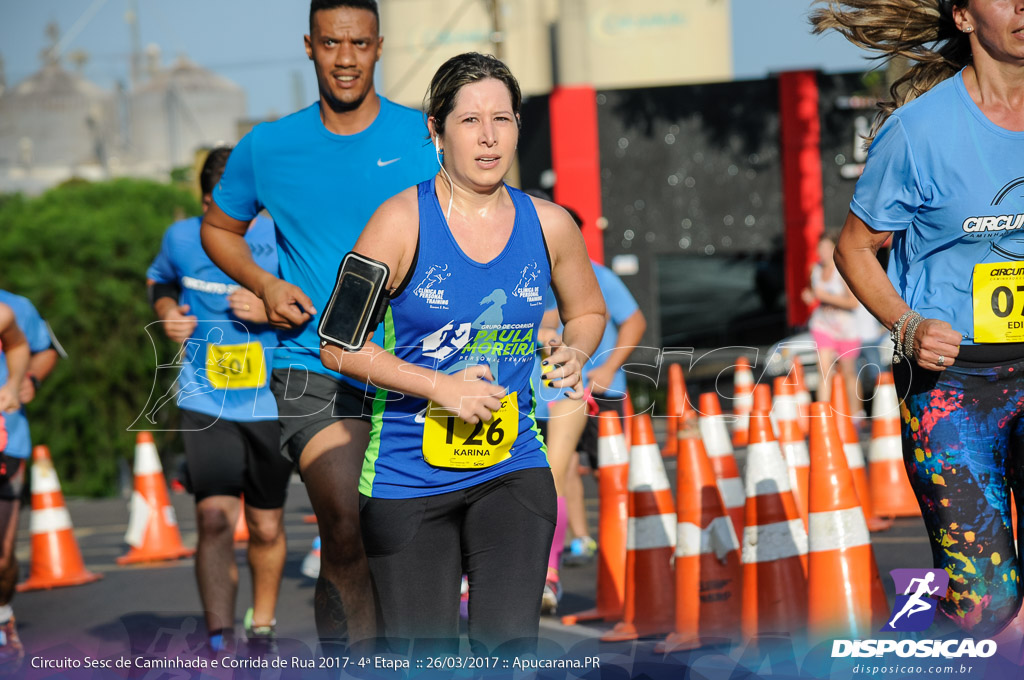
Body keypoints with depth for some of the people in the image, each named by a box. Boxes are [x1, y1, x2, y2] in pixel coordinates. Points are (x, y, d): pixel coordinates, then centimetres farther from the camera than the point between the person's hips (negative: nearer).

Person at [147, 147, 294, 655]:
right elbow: (160, 281, 21)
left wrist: (271, 311, -19)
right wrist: (167, 312, 1)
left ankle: (262, 626, 35)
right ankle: (219, 641, -14)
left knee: (266, 528, 11)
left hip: (270, 403, 0)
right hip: (205, 402, 0)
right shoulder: (181, 238, -1)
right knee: (214, 518, -17)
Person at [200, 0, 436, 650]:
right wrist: (265, 286, 2)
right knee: (347, 535, -18)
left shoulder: (426, 138, 2)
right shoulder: (268, 148, 5)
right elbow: (219, 229, 20)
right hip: (315, 369, -1)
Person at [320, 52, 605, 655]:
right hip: (408, 478, -2)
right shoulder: (403, 221, -10)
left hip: (512, 473, 2)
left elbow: (589, 312, 21)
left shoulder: (549, 225, 1)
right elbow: (338, 345, -9)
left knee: (510, 643, -13)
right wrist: (440, 386, -17)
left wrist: (574, 354, -2)